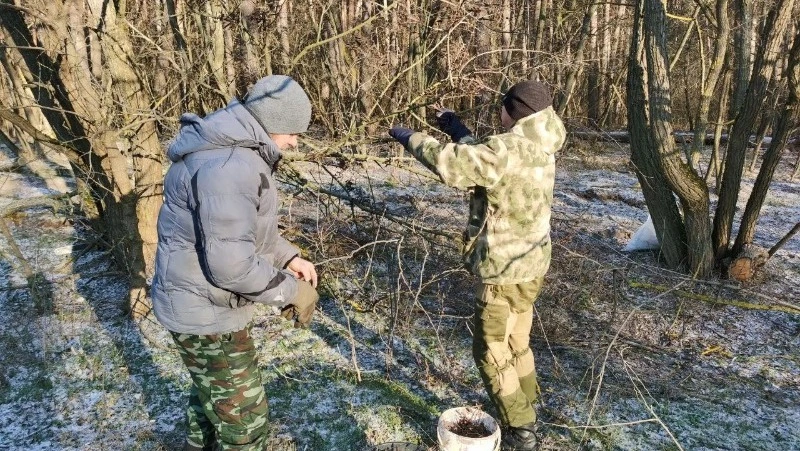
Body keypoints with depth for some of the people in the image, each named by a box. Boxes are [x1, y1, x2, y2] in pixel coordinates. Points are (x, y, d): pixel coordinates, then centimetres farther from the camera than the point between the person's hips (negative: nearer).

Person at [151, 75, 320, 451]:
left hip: (205, 301, 11)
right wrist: (290, 290, -19)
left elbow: (245, 226, 17)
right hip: (205, 310, -10)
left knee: (212, 393, 32)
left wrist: (289, 257, 7)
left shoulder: (233, 147, 6)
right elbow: (231, 263, -32)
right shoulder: (230, 167, -29)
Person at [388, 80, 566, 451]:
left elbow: (452, 163, -27)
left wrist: (410, 138, -12)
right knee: (516, 344, 24)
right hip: (529, 265, 9)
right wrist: (458, 130, 18)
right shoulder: (536, 149, 5)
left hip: (507, 271, -9)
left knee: (491, 352, 6)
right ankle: (525, 413, 41)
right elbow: (482, 161, 17)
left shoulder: (510, 149, -24)